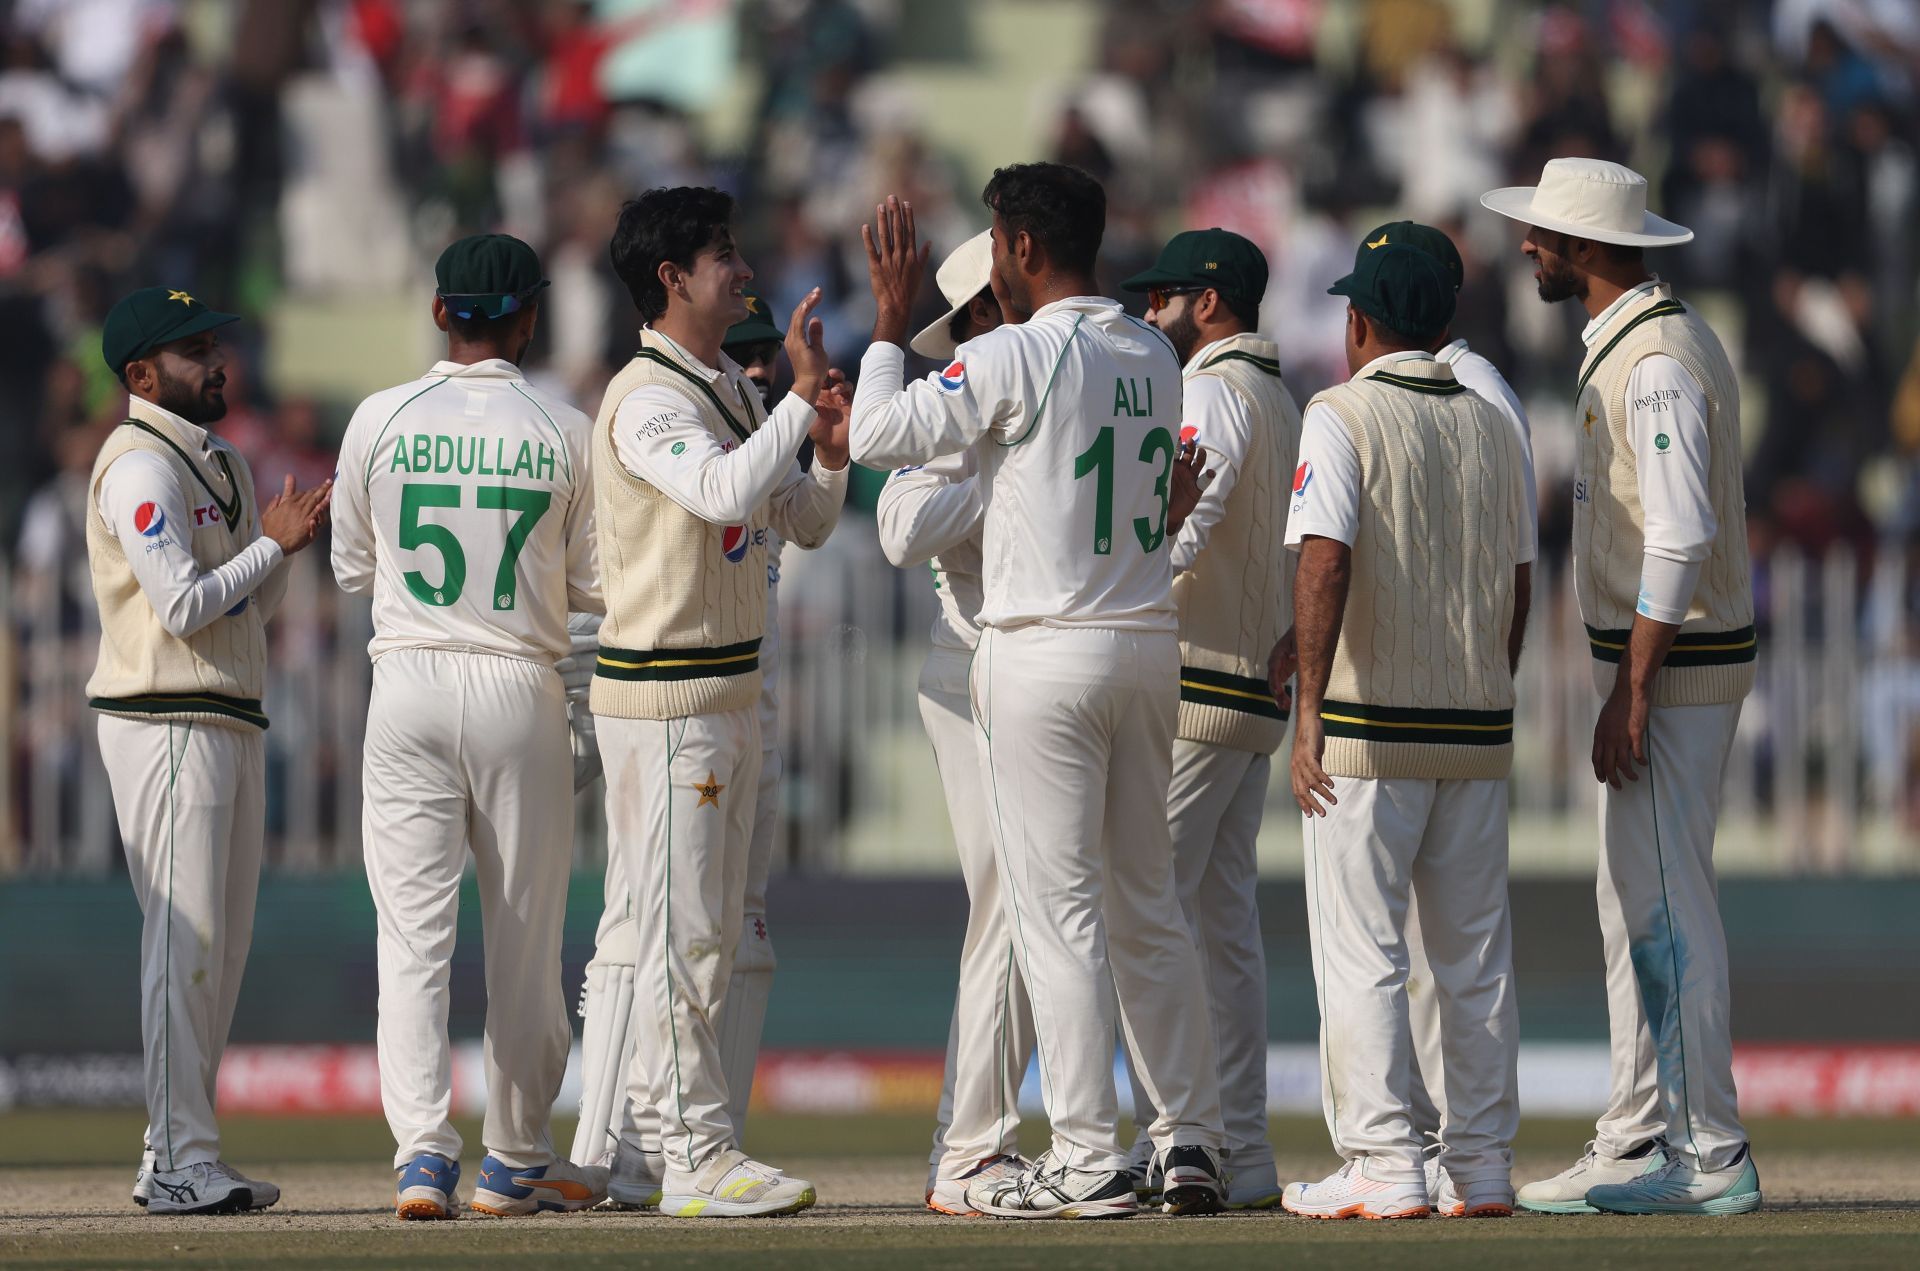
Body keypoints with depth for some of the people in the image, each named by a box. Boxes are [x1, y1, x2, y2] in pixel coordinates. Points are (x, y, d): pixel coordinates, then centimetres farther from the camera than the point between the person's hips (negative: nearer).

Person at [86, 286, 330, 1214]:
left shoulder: (219, 462, 19)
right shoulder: (141, 464, -10)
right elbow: (182, 606, -19)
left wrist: (281, 540, 3)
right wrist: (276, 543, -12)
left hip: (230, 721, 10)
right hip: (166, 725, -10)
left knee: (221, 947, 10)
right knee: (185, 940, -11)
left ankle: (177, 1160, 14)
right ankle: (181, 1163, -11)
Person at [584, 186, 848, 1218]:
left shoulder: (731, 391, 15)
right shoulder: (648, 398, -15)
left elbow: (803, 522, 19)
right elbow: (724, 493, -32)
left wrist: (829, 453, 0)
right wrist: (804, 394, -27)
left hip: (731, 692, 10)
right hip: (661, 694, -10)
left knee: (706, 937, 12)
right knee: (679, 930, -8)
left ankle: (646, 1147, 18)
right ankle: (695, 1160, -7)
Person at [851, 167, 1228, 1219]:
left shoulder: (1020, 355, -12)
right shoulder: (1153, 357, 9)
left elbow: (880, 434, -11)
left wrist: (890, 319, 3)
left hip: (1045, 654, -7)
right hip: (1150, 644, 7)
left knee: (1057, 909, -4)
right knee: (1146, 905, 14)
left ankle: (1087, 1160, -5)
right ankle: (1192, 1140, 13)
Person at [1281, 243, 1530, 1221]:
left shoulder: (1342, 416, -8)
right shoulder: (1491, 427, 11)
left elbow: (1326, 560, -18)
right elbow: (1518, 582, 13)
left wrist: (1310, 708, -20)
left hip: (1370, 730, -6)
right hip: (1475, 731, 6)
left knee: (1360, 953, -3)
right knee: (1474, 955, 10)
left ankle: (1383, 1167, -8)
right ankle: (1484, 1167, 11)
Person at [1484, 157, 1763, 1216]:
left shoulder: (1656, 363, -18)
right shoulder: (1637, 345, 16)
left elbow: (1680, 536, -24)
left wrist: (1632, 692, -24)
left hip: (1670, 670, -11)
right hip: (1658, 664, 11)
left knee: (1666, 910, -9)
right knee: (1636, 909, 12)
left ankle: (1709, 1156, -7)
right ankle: (1638, 1144, 16)